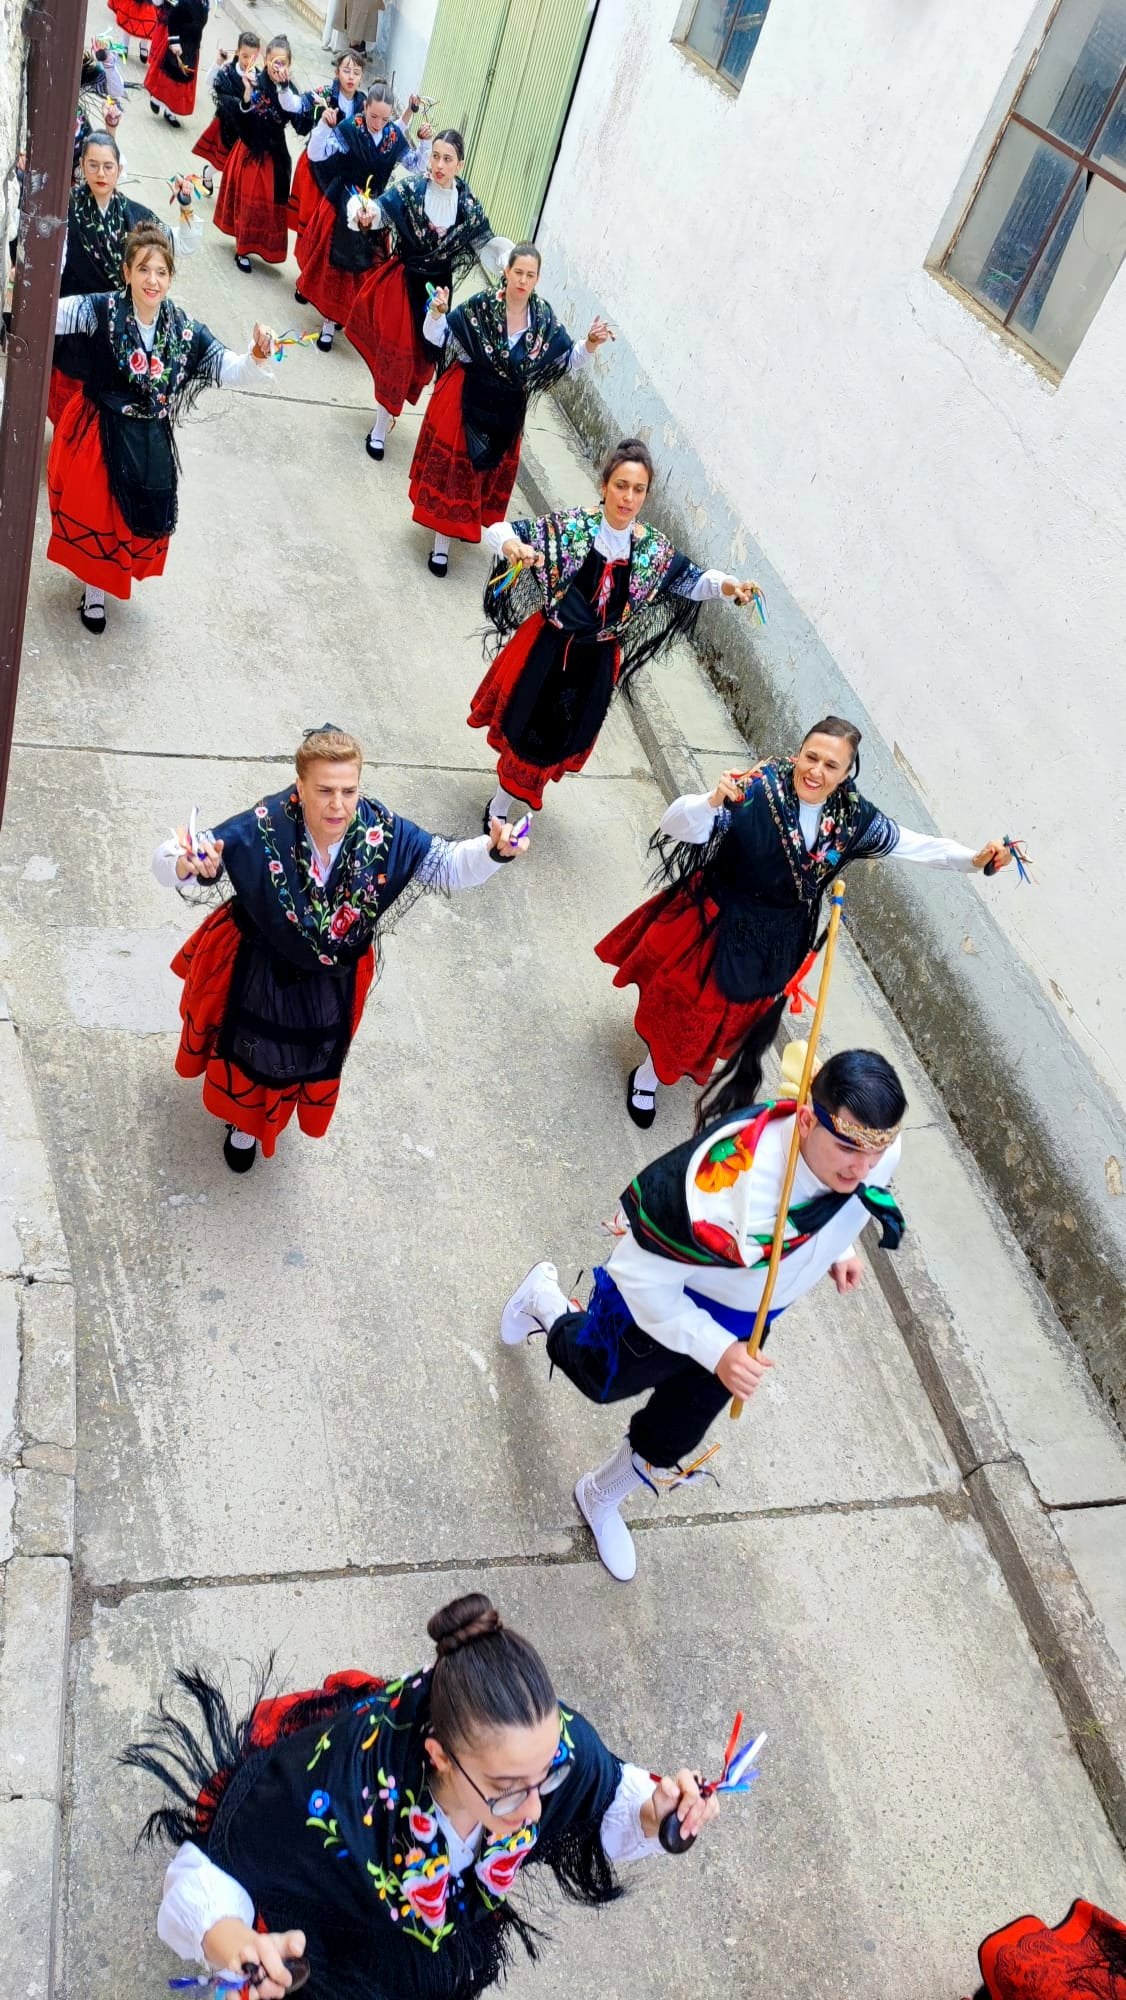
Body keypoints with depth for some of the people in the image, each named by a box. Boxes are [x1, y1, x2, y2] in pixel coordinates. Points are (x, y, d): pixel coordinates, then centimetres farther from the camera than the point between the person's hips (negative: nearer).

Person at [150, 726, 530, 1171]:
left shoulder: (383, 833, -27)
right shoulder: (262, 830, -35)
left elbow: (448, 864, -14)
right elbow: (167, 860, -33)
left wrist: (492, 850, -34)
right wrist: (187, 864, -58)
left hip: (330, 982, 3)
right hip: (259, 972, -3)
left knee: (306, 1058, 31)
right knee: (250, 1052, 26)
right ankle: (242, 1116, 63)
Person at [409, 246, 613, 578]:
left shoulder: (544, 319, -8)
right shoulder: (481, 306, -16)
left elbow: (567, 361, -2)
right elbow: (438, 337, -13)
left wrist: (590, 345, -19)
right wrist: (437, 313, -32)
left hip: (507, 410, 3)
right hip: (466, 401, -3)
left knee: (490, 469, 18)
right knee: (454, 467, 3)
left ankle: (461, 524, 43)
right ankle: (441, 542, 15)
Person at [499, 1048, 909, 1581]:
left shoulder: (876, 1151, -26)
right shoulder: (728, 1189, -48)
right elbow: (640, 1276, -32)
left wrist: (837, 1247, -2)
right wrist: (717, 1352, -35)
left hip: (746, 1321, 5)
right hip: (664, 1301, -5)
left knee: (676, 1435, 22)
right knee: (601, 1379, 26)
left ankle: (600, 1499, 54)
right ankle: (546, 1302, 59)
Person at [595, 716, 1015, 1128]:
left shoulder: (852, 816, -15)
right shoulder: (755, 790, -30)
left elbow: (911, 843, -2)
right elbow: (677, 827, -37)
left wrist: (975, 859, -12)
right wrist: (712, 801, -57)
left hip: (776, 945, 5)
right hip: (717, 924, -4)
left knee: (740, 1014, 28)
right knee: (682, 1006, 14)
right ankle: (647, 1077, 45)